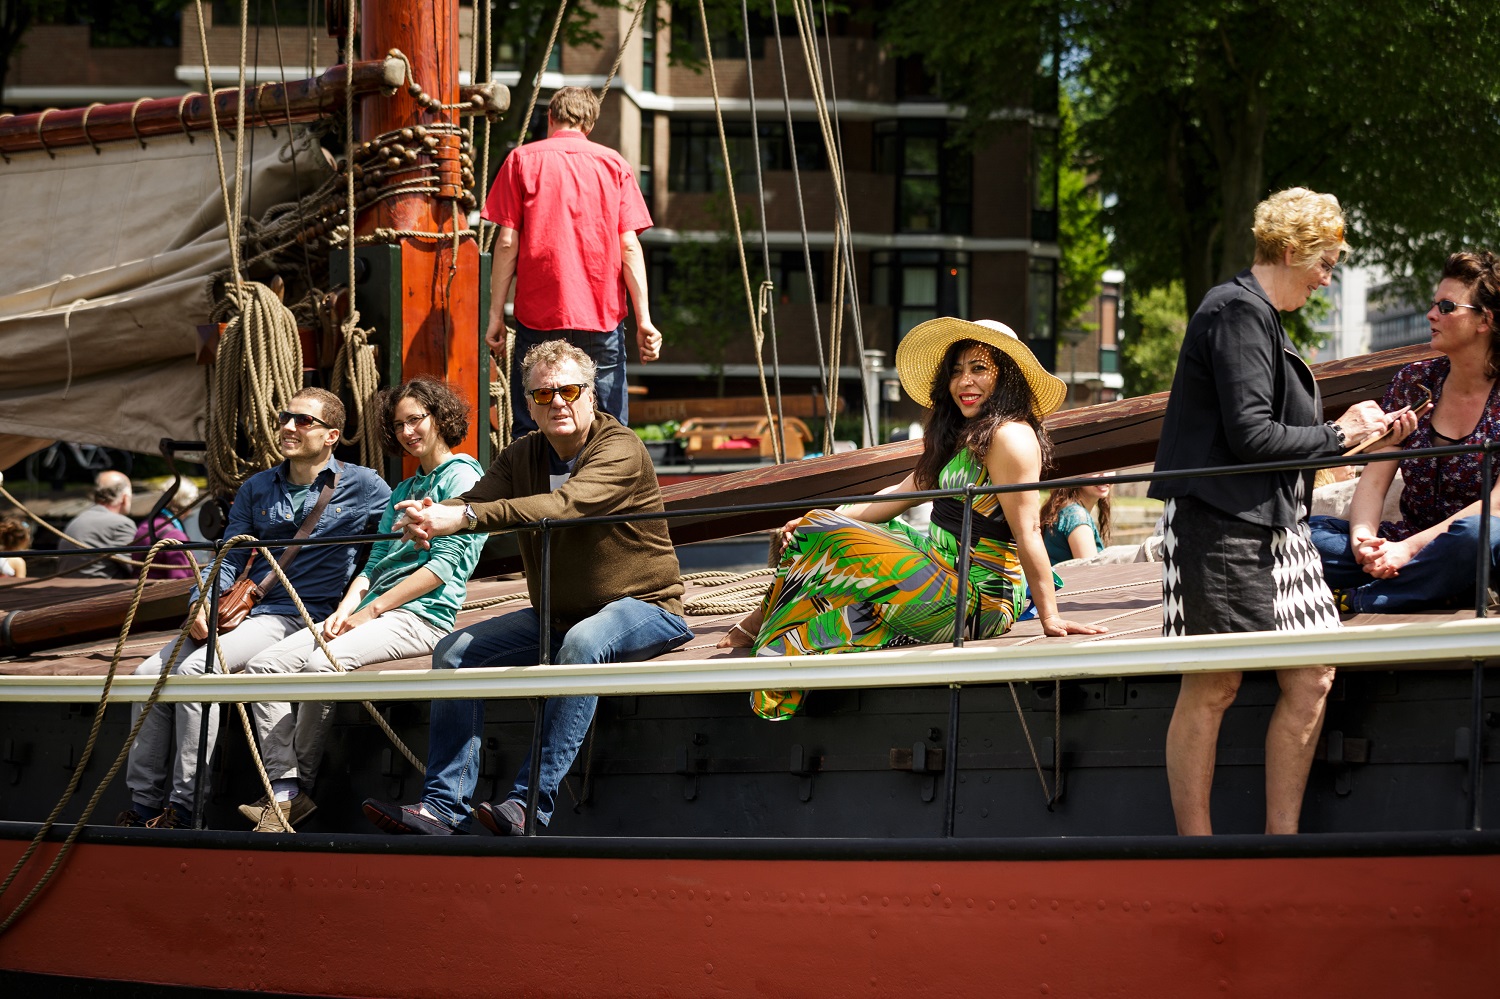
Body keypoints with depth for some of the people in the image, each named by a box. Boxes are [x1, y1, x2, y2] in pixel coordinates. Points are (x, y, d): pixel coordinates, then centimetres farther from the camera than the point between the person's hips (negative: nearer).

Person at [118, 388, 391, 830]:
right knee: (149, 673, -12)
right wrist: (202, 606, -5)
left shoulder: (361, 487, 2)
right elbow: (228, 560, 15)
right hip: (238, 609, 6)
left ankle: (182, 807, -24)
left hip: (300, 616, -6)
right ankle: (143, 805, -7)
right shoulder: (257, 488, 17)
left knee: (195, 670, -28)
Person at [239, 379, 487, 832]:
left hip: (423, 616, -9)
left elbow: (446, 562, -10)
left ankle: (299, 785, -20)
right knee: (265, 664, -10)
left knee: (324, 662, -33)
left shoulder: (462, 475, 0)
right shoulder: (402, 491, 26)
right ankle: (283, 789, -21)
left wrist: (372, 609, -13)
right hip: (374, 614, 9)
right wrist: (347, 606, -3)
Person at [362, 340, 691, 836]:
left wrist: (464, 517, -45)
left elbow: (565, 505, -35)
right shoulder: (522, 456, 7)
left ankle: (529, 805, -41)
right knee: (455, 652, -8)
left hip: (642, 608, -7)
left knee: (582, 643, -38)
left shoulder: (621, 450, -17)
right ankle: (443, 807, -14)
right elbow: (475, 501, -9)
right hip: (556, 616, 7)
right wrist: (429, 517, -35)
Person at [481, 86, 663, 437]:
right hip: (603, 316, 1)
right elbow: (629, 246, 1)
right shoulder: (613, 164, 8)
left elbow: (507, 243, -1)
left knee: (530, 433, 1)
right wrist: (644, 319, 0)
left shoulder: (522, 160, 4)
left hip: (538, 316, -1)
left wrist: (496, 315, 2)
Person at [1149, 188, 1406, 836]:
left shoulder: (1258, 315, 20)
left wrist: (1351, 431, 16)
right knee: (1213, 687, -6)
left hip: (1272, 526, 10)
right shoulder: (1238, 312, -12)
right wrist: (1337, 435, -8)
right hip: (1223, 524, -10)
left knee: (1311, 679, 4)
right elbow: (1250, 435, -19)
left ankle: (1280, 839, 8)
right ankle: (1194, 848, -2)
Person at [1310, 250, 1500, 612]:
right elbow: (1374, 478, 4)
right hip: (1403, 546, 5)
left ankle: (1352, 601, -26)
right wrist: (1364, 538, -19)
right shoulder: (1413, 382, 8)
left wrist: (1410, 548, -26)